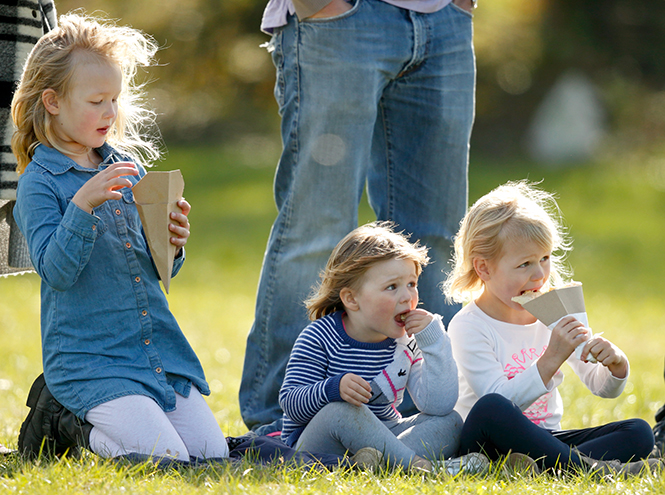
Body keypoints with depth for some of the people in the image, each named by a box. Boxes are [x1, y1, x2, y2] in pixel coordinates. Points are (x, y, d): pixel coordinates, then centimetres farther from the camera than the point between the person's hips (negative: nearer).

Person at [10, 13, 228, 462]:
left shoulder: (128, 168, 12)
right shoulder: (38, 183, -6)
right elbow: (56, 271, -16)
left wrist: (172, 244, -6)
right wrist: (82, 204, -27)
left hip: (161, 350, 6)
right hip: (89, 359, -6)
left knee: (213, 453, -4)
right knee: (164, 458, -20)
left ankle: (87, 421, 17)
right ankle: (61, 422, 6)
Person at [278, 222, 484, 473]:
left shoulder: (406, 342, 1)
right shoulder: (320, 339, -10)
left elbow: (439, 406, -9)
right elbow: (290, 403, -16)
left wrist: (434, 342, -15)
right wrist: (333, 388, -36)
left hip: (376, 437, 5)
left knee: (450, 422, -12)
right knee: (340, 412, -36)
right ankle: (418, 466, -34)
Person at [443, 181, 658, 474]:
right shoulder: (467, 327, -10)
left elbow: (604, 389, 11)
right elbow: (502, 401, -22)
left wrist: (615, 364, -13)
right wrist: (551, 360, -30)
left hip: (545, 438, 6)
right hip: (488, 446, -6)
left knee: (639, 433, -13)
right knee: (490, 409, -39)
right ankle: (587, 468, -38)